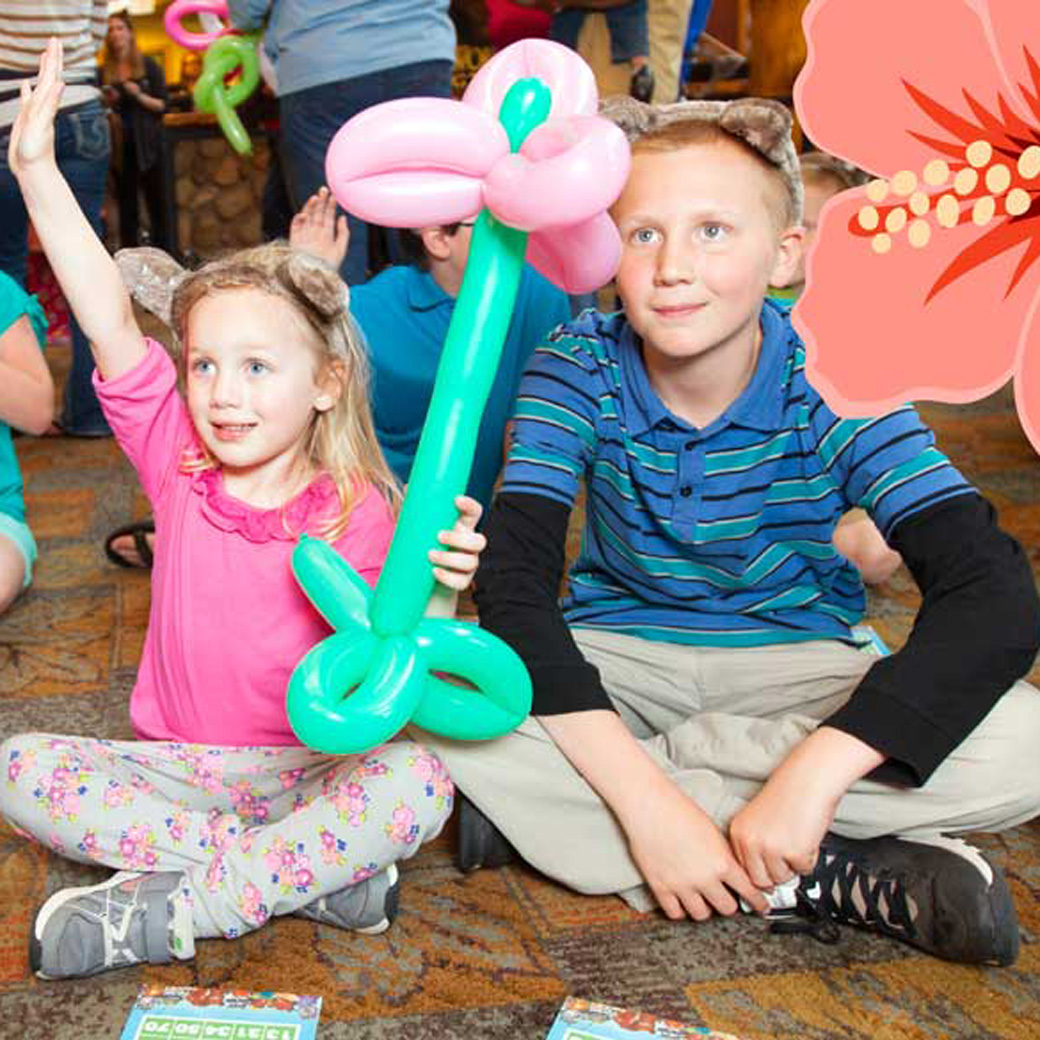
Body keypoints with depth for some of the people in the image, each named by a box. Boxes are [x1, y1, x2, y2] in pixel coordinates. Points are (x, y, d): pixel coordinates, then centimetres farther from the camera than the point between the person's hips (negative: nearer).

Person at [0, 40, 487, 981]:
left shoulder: (359, 513, -11)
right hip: (178, 761, 4)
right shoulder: (180, 460, -3)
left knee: (418, 784, -32)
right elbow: (111, 321, -12)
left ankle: (168, 912, -24)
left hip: (311, 765, -3)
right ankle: (303, 874, -22)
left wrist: (432, 589, -36)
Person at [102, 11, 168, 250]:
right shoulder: (104, 71, 8)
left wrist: (139, 96, -16)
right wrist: (108, 102, -7)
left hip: (147, 145, -2)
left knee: (155, 202, -3)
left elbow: (163, 105, -1)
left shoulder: (149, 66, 2)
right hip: (119, 146, 2)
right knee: (126, 206, 3)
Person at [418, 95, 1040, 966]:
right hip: (615, 649, 1)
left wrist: (813, 774, -39)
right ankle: (828, 879, -25)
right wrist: (645, 800, -36)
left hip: (792, 661, 0)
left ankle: (553, 807, -24)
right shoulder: (579, 370, -15)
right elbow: (513, 583, -25)